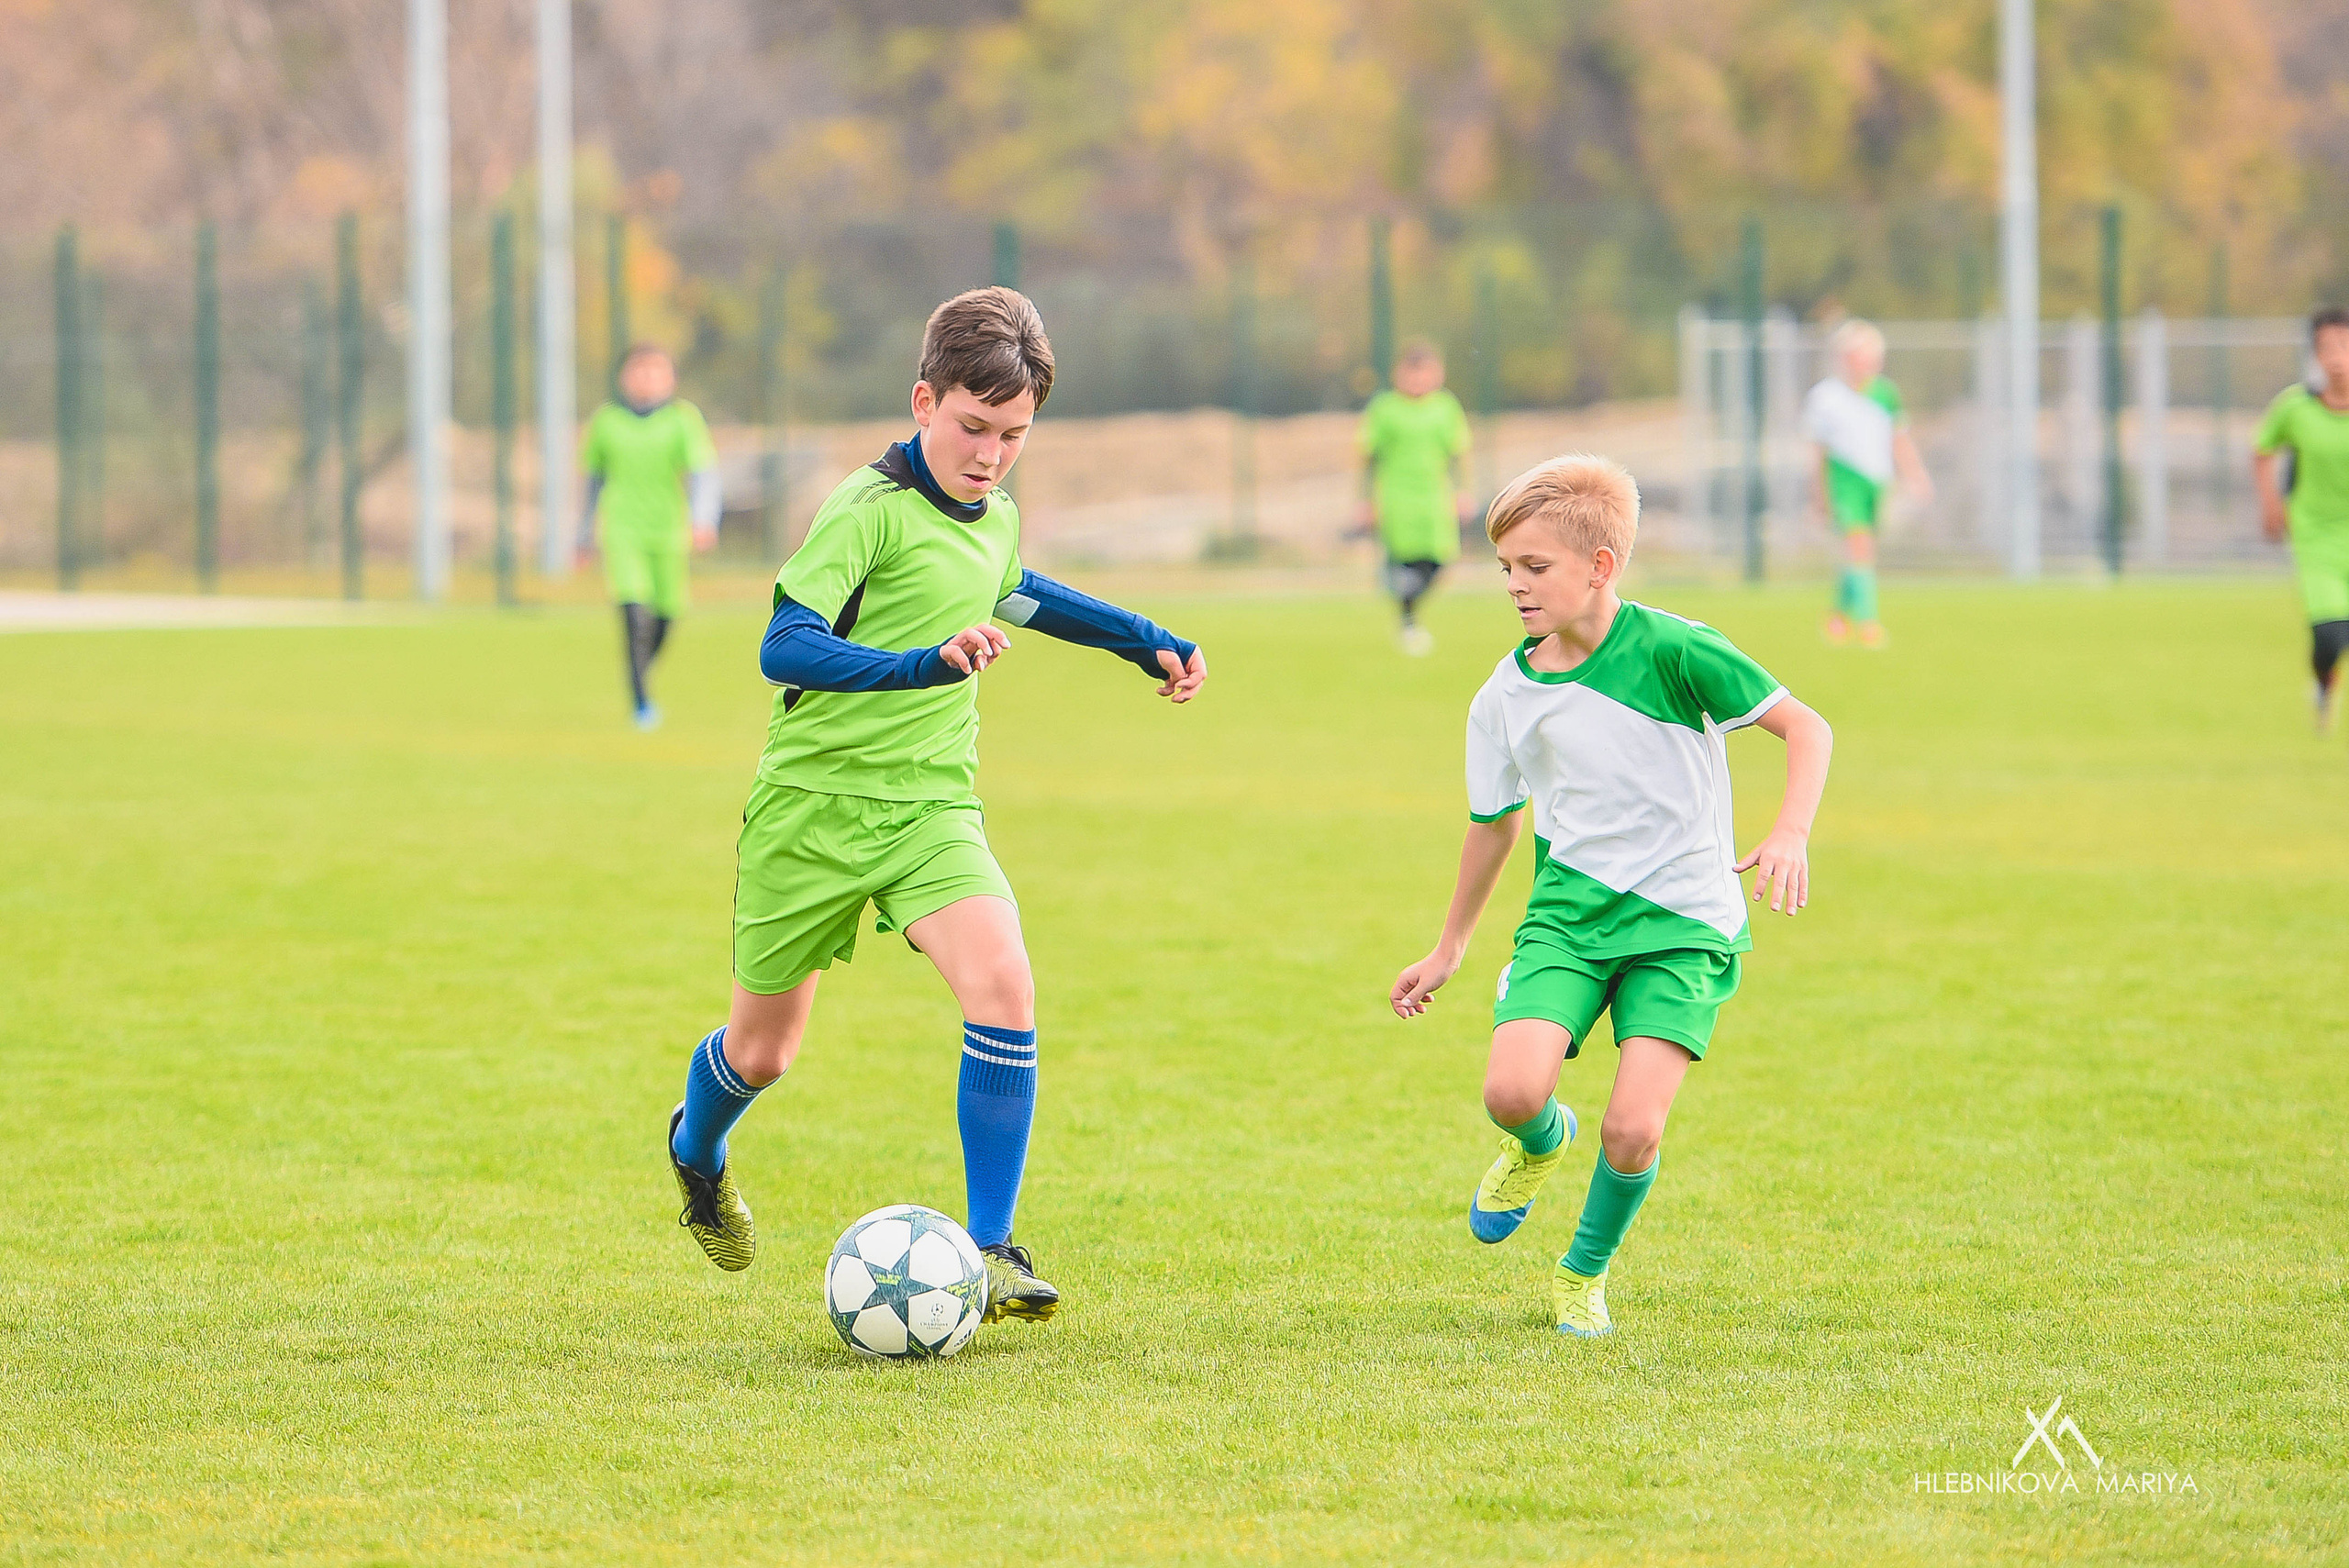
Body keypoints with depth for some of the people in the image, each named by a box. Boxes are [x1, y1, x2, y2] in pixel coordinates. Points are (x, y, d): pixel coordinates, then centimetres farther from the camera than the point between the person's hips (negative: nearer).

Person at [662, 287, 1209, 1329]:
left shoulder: (996, 520, 8)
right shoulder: (870, 509, -16)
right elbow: (785, 646, -28)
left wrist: (1147, 641, 35)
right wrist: (929, 663, -40)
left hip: (930, 810, 5)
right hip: (814, 805, -5)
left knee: (1002, 986, -22)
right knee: (762, 1053, 10)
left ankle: (990, 1248, -17)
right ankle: (697, 1151, 46)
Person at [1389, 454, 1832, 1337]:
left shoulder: (1670, 652, -13)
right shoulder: (1506, 699, 2)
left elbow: (1804, 726, -8)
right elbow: (1493, 825, 19)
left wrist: (1790, 833, -24)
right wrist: (1449, 950, 27)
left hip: (1681, 923, -3)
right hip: (1569, 909, 3)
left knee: (1633, 1130, -16)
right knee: (1511, 1089, -21)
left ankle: (1585, 1272, 14)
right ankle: (1540, 1142, 18)